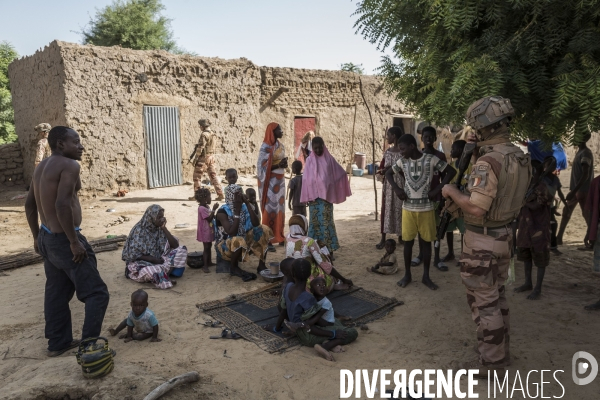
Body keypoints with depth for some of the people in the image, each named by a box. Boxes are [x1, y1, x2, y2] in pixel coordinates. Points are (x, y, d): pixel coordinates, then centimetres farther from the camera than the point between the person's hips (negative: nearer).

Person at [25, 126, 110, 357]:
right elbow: (62, 205, -28)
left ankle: (57, 343, 30)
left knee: (56, 293, 19)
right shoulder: (69, 165, -17)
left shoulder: (41, 167, 12)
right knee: (96, 293, -1)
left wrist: (37, 237, 25)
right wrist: (74, 242, -22)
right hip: (63, 240, -10)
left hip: (47, 238, 10)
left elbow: (29, 204, 18)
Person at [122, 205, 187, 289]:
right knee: (150, 272, -40)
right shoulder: (139, 230, -16)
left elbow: (175, 245, -8)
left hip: (158, 260, 6)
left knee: (181, 249, -13)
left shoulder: (159, 229, 0)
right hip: (141, 263, -6)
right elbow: (134, 255, -16)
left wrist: (164, 228, -13)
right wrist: (154, 260, -21)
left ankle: (164, 274, -25)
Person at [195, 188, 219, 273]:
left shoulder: (207, 207, 9)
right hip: (205, 231, -10)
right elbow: (209, 219, -26)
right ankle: (205, 265, -1)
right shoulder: (202, 208, -21)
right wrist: (214, 209, -28)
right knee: (206, 247, -6)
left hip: (209, 230, 10)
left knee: (209, 246, 18)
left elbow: (211, 217, 18)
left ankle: (209, 262, 30)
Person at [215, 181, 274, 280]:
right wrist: (237, 212, -28)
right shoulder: (222, 212, -20)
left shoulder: (244, 207, -2)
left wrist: (248, 204, -18)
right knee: (238, 241, -40)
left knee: (263, 230, -7)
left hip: (243, 240, 7)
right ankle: (234, 268, -10)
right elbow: (232, 233, -31)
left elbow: (256, 224, -15)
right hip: (225, 245, -7)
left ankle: (262, 265, -6)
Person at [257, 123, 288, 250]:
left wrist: (284, 164, -4)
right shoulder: (266, 147, -13)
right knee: (270, 209, -5)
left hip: (280, 180, 8)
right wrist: (278, 165, -21)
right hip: (270, 182, -7)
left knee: (280, 208, 10)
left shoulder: (281, 145, 10)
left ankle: (278, 237, 19)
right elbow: (262, 167, -15)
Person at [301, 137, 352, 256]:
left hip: (326, 196, -1)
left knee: (326, 221, -4)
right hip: (313, 196, 1)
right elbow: (306, 179, 4)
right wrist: (306, 197, -1)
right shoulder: (309, 160, 4)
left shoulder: (329, 159, 3)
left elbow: (341, 173, 10)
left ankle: (329, 249, 1)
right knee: (315, 221, 4)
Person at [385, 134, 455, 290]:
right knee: (408, 241, 6)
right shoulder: (402, 161, 1)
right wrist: (396, 188, -2)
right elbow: (388, 173, 15)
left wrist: (438, 189, -11)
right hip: (408, 208, 2)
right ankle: (407, 274, 20)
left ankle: (426, 276, 19)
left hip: (426, 208, -2)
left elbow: (451, 172, -3)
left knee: (426, 241, 7)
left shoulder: (431, 159, -7)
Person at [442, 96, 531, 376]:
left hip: (482, 241, -9)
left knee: (483, 301, 4)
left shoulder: (488, 162, -25)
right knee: (497, 295, 22)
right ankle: (500, 350, 36)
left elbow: (476, 208, -29)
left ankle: (491, 363, 16)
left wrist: (452, 191, -13)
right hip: (505, 236, 9)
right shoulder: (521, 158, 4)